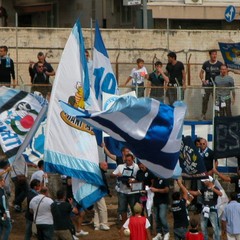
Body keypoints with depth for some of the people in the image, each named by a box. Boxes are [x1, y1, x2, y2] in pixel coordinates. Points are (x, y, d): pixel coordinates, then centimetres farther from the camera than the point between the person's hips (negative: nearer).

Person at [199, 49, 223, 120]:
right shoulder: (206, 64, 2)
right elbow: (201, 72, 12)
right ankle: (203, 115, 12)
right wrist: (202, 80, -5)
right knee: (205, 100, 2)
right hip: (207, 85, 1)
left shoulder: (220, 64, -1)